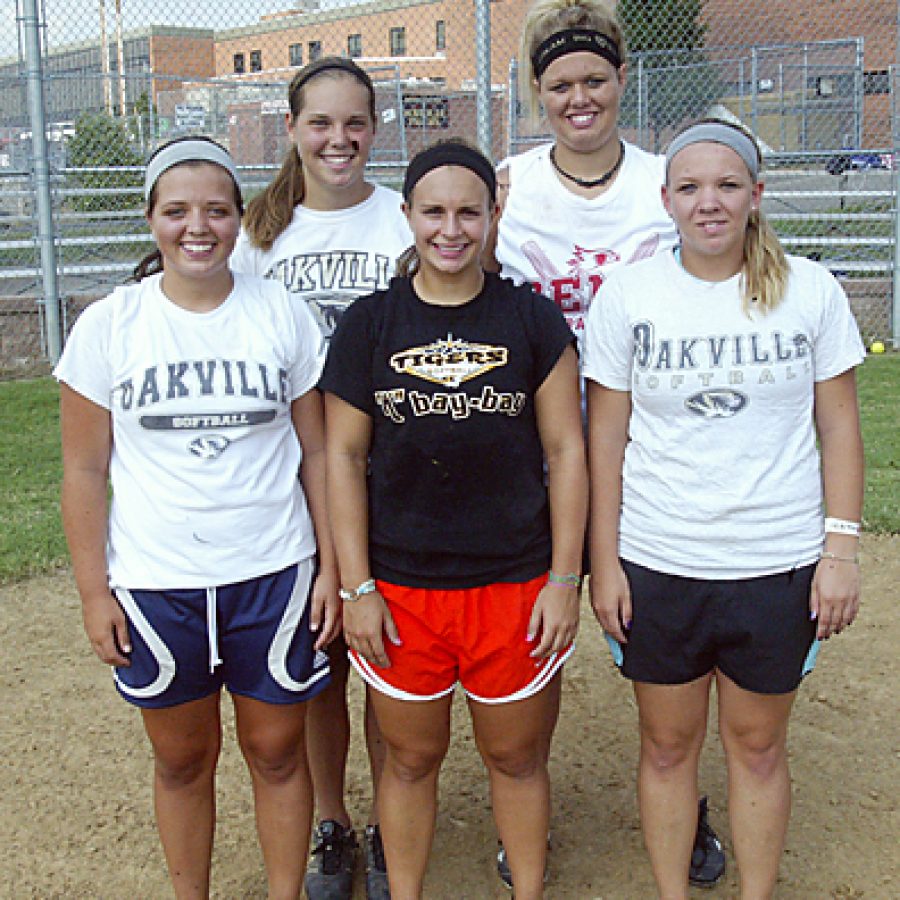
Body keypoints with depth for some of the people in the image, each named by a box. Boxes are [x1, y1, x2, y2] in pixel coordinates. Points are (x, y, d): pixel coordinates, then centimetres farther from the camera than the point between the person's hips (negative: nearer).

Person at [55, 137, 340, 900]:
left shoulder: (284, 315, -3)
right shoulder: (108, 325, -4)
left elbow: (318, 451, 1)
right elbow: (85, 471, 0)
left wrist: (332, 566, -2)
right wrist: (93, 593, -2)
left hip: (273, 576, 0)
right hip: (154, 583, 0)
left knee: (277, 750, 13)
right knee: (182, 758, 16)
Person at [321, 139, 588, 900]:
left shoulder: (533, 319, 1)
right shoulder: (369, 324, 1)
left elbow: (566, 450, 1)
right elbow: (344, 457, 1)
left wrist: (565, 579, -3)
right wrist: (357, 586, -3)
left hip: (516, 584, 0)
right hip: (400, 587, 0)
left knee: (515, 757, 14)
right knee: (411, 759, 14)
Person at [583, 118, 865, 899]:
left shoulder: (811, 290, -2)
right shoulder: (628, 294, -2)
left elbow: (839, 426, 3)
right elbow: (606, 437, 0)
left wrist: (841, 550, -3)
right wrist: (604, 562, -2)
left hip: (778, 564, 0)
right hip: (657, 564, 0)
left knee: (759, 746, 14)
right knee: (668, 745, 13)